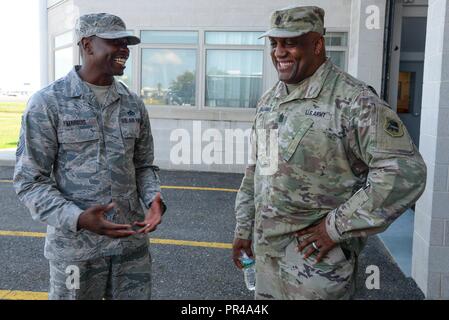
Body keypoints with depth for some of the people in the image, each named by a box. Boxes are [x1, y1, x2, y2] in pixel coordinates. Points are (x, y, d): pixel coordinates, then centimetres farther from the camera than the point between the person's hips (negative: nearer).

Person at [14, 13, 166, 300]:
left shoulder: (134, 104, 4)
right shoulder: (48, 103, -8)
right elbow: (29, 180, -10)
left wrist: (154, 200, -10)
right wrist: (78, 219, -24)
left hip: (132, 241, 4)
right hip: (76, 248, -3)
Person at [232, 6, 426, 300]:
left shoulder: (353, 100, -16)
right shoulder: (269, 101, 7)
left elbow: (406, 173, -21)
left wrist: (336, 227, -19)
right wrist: (243, 229, 14)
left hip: (316, 260, -6)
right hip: (266, 251, 7)